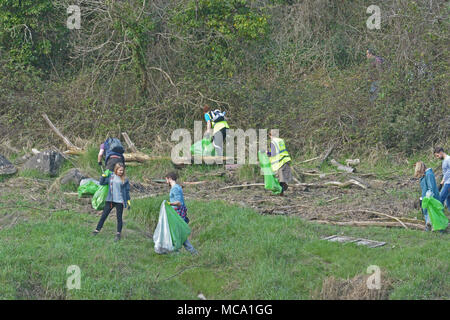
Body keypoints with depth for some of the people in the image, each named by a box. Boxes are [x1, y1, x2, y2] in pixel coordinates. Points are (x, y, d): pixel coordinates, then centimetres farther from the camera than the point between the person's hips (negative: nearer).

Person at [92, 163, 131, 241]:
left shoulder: (125, 180, -1)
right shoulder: (110, 176, 3)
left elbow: (127, 191, 5)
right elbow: (101, 183, 6)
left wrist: (128, 201, 4)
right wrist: (104, 175, -6)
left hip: (119, 202, -2)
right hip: (110, 200, 2)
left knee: (119, 218, 3)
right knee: (104, 216, 5)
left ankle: (118, 234, 13)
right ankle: (97, 230, 13)